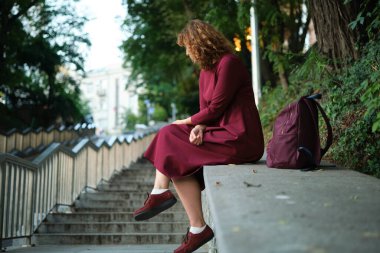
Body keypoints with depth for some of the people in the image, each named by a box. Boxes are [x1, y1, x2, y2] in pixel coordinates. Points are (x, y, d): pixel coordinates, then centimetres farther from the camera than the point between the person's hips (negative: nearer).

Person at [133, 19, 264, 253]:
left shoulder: (229, 63, -12)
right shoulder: (206, 70, 16)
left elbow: (215, 108, -14)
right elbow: (207, 110, 12)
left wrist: (186, 122, -1)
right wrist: (198, 127, -10)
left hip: (239, 139, -9)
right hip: (223, 133, 9)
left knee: (177, 158, -12)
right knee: (167, 135, 2)